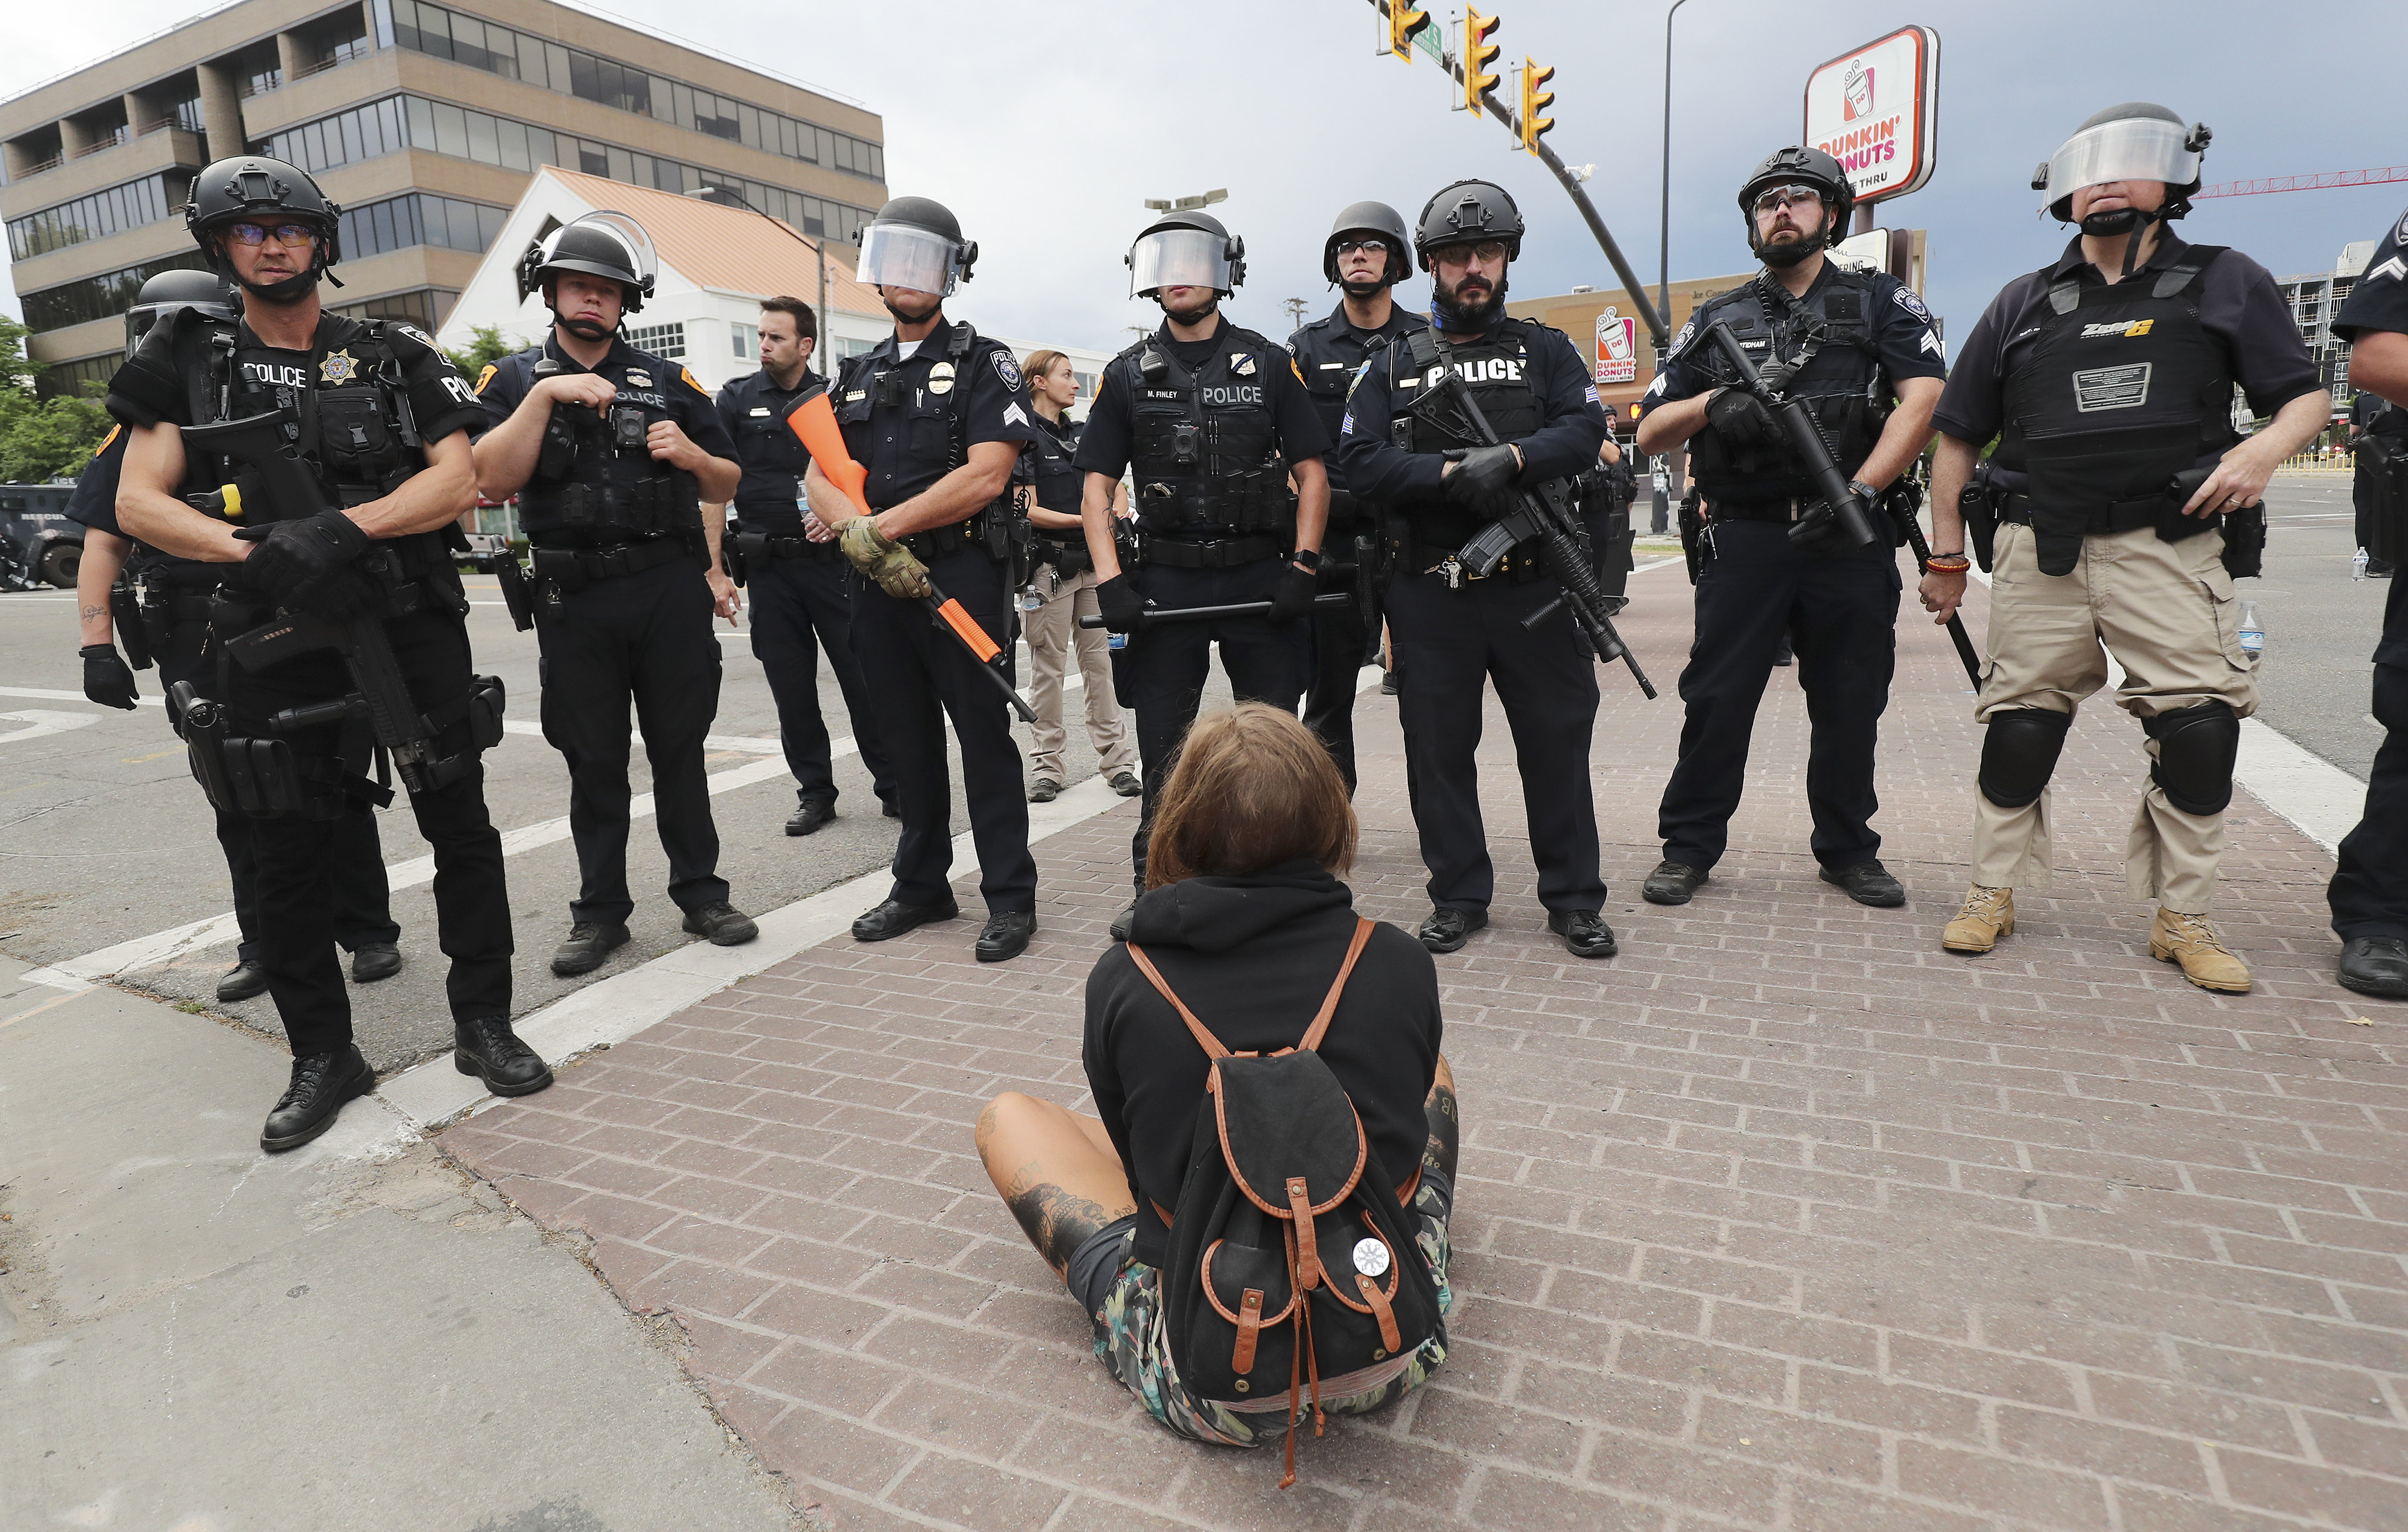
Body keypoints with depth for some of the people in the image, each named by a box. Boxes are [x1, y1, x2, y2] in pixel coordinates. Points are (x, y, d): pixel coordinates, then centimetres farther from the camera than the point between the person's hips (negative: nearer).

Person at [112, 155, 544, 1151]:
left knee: (461, 830, 3)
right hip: (275, 641, 1)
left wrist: (344, 527, -19)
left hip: (414, 628, 0)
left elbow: (458, 481, -4)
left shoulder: (396, 357, 8)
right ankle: (322, 1057, 20)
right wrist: (260, 550, -18)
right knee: (287, 858, 5)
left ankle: (484, 1025, 17)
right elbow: (137, 504, 0)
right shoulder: (188, 361, 9)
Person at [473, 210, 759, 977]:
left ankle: (700, 892, 17)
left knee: (679, 747, 7)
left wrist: (694, 457, -9)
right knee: (593, 760, 7)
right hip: (574, 598, 0)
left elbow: (727, 485, 12)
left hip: (671, 590, 0)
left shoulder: (669, 382, 9)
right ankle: (600, 911, 17)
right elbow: (494, 481, -8)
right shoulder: (513, 380, 7)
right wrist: (546, 395, -14)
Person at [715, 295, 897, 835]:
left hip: (830, 558, -1)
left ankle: (892, 785, 9)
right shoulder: (737, 398, 7)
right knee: (791, 687, 6)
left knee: (862, 674, -2)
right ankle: (815, 792, 17)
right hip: (768, 563, 1)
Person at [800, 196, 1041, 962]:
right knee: (908, 739, 13)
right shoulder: (859, 375, 18)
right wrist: (864, 542, -13)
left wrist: (879, 527, -13)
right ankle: (922, 886, 25)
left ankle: (1010, 898, 6)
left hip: (962, 575, -6)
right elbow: (820, 477, 8)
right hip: (879, 582, 6)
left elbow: (985, 476, -13)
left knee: (984, 736, -2)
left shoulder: (983, 363, 1)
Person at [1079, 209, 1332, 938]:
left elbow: (1312, 474, 4)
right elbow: (1097, 487, 5)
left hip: (1261, 577, 0)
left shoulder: (1269, 365, 6)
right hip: (1166, 582, 1)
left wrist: (1303, 567, -8)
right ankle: (1154, 889, 18)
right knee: (1163, 748, 5)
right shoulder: (1128, 375, 8)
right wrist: (1110, 582, -7)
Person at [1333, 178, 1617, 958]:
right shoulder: (1393, 364, 11)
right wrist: (1450, 472, -16)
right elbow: (1360, 461, -2)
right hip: (1431, 594, 0)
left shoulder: (1545, 350, 13)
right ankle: (1458, 898, 20)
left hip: (1533, 586, 0)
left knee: (1557, 740, 4)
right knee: (1439, 747, 6)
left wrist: (1512, 457, -22)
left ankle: (1573, 899, 17)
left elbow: (1585, 431, -3)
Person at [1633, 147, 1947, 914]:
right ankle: (1690, 845, 9)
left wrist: (1860, 490, -16)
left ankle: (1848, 847, 22)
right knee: (1717, 697, -2)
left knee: (1851, 702, 8)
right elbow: (1650, 431, 9)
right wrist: (1711, 405, -11)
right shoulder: (1718, 319, 14)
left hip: (1850, 539, 0)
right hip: (1746, 539, 0)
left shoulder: (1881, 301, 11)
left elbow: (1924, 397, -4)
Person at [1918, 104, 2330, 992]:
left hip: (2170, 548, -1)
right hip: (2040, 552, 1)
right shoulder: (2022, 305, 14)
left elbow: (2308, 396, 12)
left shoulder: (2226, 284, 11)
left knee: (2201, 728, -8)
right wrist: (1947, 556, 8)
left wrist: (2266, 447, -12)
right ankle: (1994, 894, 14)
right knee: (2018, 727, 1)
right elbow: (1958, 436, 14)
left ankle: (2183, 918, 6)